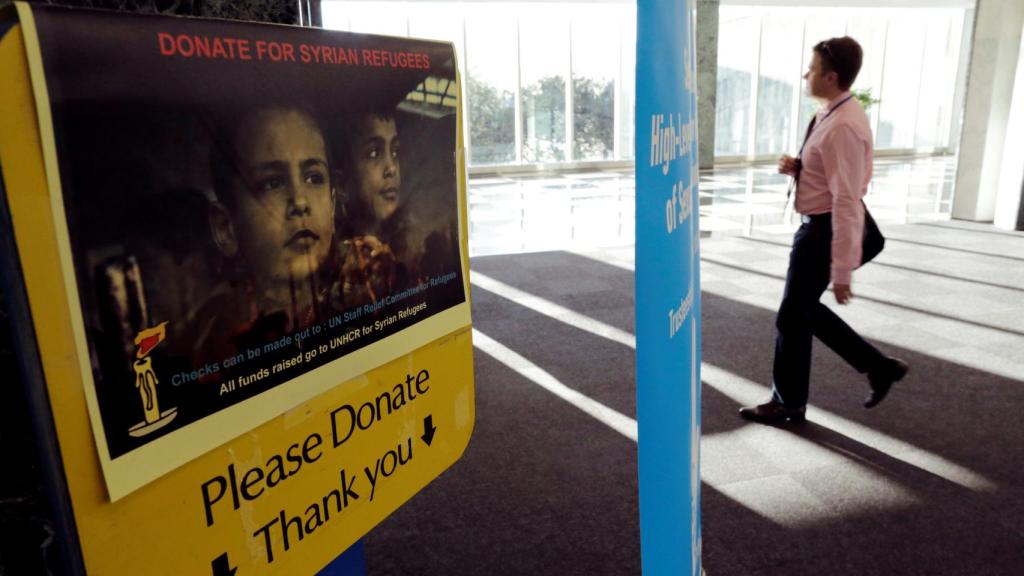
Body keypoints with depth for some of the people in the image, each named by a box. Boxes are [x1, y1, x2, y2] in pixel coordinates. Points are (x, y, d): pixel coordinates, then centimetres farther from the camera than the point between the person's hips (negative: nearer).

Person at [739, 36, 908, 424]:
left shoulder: (842, 127, -24)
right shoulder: (835, 114, 7)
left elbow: (847, 200, -26)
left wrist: (843, 271, -26)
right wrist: (797, 168, -1)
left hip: (824, 230, -10)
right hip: (819, 226, 10)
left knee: (792, 316, 3)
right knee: (807, 309, 20)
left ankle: (788, 403, 21)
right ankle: (878, 367, 29)